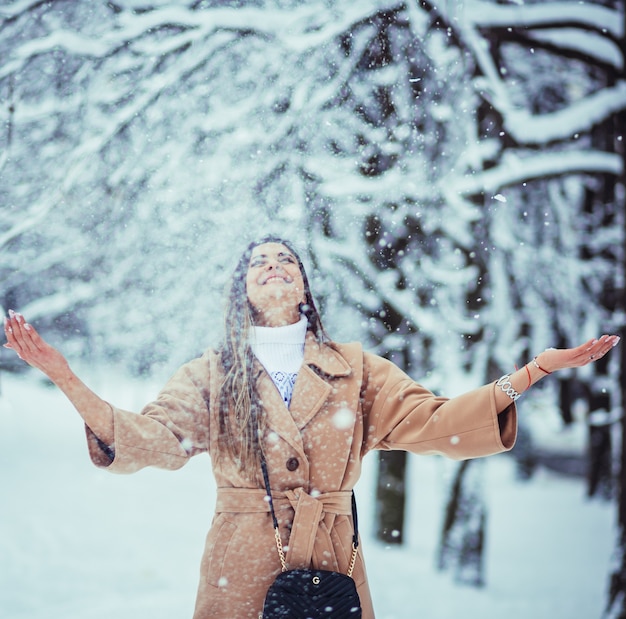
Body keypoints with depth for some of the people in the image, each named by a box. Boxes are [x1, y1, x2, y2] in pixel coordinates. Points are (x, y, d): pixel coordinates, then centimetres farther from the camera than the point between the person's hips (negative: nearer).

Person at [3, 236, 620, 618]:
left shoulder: (355, 370, 10)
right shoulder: (211, 374, 7)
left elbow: (432, 422, 0)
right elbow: (147, 439, -6)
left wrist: (532, 372, -11)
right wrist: (66, 379, -21)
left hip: (332, 565, 1)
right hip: (239, 568, -1)